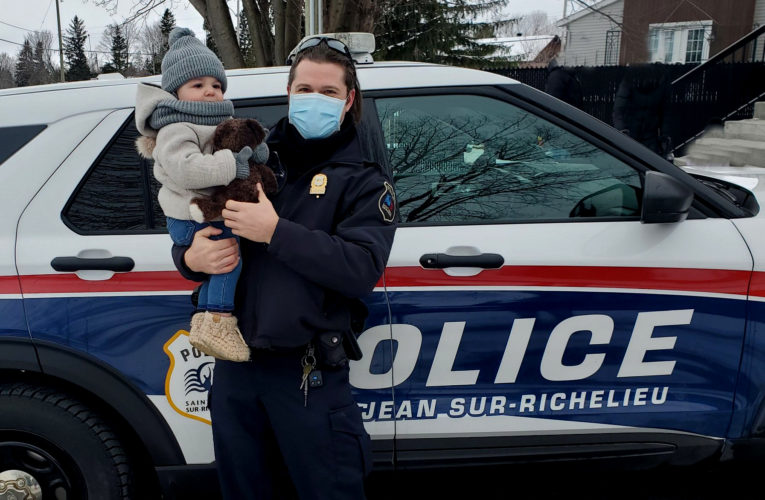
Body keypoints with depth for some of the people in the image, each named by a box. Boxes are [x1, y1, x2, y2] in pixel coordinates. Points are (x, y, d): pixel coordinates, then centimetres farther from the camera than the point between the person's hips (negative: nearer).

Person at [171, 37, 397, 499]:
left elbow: (363, 269, -18)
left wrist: (276, 232, -23)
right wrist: (191, 258, -10)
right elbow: (190, 228, 14)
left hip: (308, 377, -4)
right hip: (234, 366, 5)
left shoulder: (364, 180, -2)